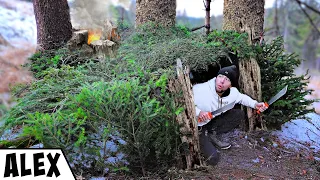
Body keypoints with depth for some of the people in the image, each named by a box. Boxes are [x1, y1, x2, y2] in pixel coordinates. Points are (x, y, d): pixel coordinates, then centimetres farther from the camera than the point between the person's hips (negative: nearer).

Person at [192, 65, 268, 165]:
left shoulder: (232, 92, -12)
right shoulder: (200, 90, -32)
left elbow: (241, 98, 11)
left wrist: (255, 104, -4)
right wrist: (198, 112, -39)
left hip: (213, 121, 7)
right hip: (197, 127, -7)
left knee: (239, 114, -4)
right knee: (213, 158, -20)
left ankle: (211, 134, 1)